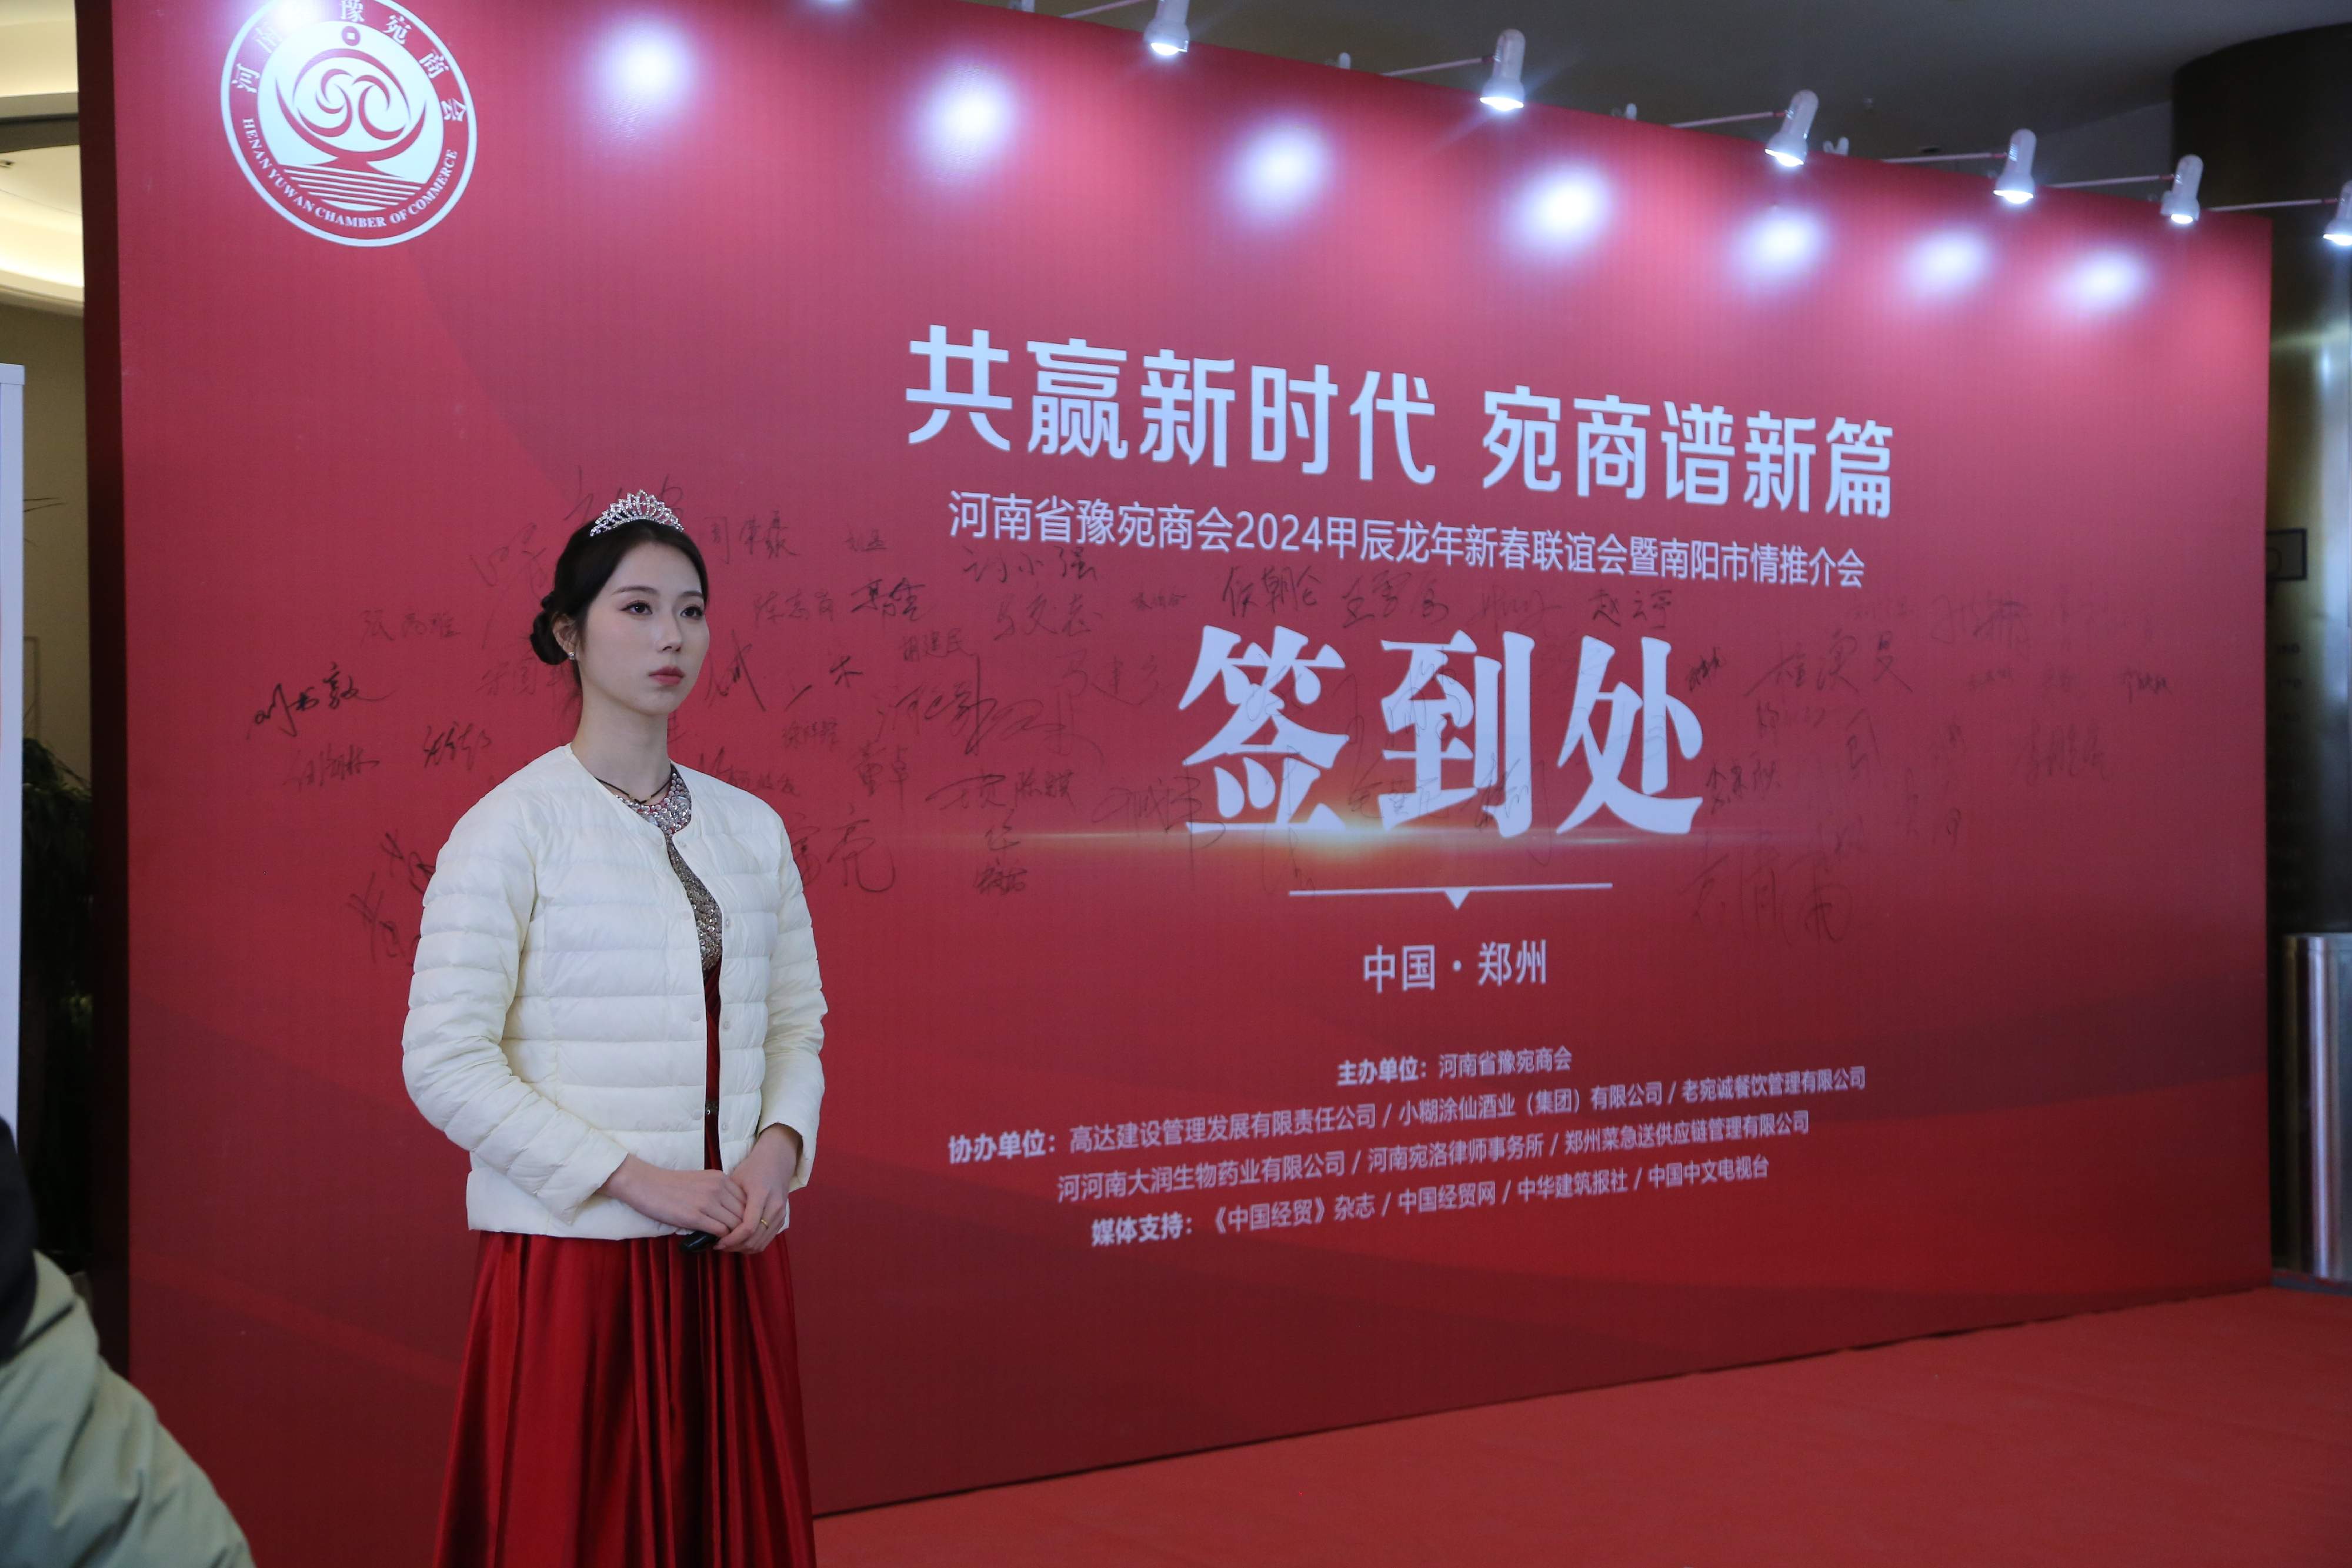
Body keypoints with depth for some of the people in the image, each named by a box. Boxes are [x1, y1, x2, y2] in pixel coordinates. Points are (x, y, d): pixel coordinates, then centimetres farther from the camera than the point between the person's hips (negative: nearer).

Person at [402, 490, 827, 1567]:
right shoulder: (511, 825, -6)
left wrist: (779, 1146, -6)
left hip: (734, 1254, 5)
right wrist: (636, 1179, -15)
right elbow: (443, 1063, -11)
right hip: (575, 1251, -4)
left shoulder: (751, 828, 9)